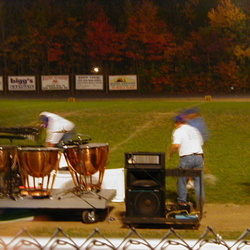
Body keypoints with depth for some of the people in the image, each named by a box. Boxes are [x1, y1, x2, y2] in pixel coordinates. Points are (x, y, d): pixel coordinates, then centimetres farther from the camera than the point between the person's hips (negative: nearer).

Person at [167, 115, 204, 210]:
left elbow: (176, 145, -14)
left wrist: (170, 154, -1)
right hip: (199, 157, 5)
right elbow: (201, 143, 21)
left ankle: (182, 201, 17)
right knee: (198, 181, 8)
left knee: (182, 180, 10)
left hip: (186, 158, -5)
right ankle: (200, 203, 8)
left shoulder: (178, 131, 0)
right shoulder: (195, 130, 19)